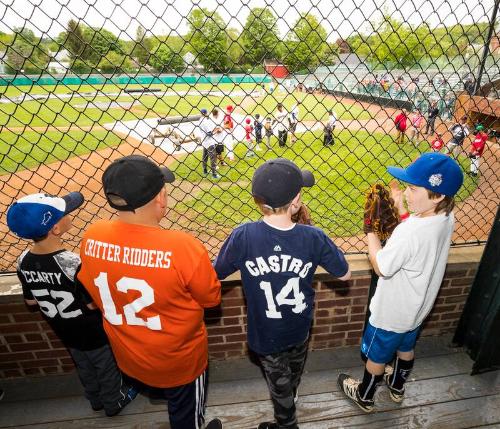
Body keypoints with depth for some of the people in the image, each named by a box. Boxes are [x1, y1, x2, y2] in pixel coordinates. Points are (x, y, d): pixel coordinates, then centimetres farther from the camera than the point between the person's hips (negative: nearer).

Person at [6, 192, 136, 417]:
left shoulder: (24, 262, -16)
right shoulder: (74, 263, -37)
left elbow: (31, 301, -1)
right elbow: (94, 304, -25)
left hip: (65, 333, 6)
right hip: (94, 333, -6)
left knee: (85, 369, 30)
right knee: (108, 369, 22)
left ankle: (96, 400, 54)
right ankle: (114, 402, 46)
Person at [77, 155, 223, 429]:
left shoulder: (91, 237, -20)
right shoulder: (182, 247, -36)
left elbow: (91, 290, -2)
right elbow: (211, 298, -18)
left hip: (126, 356, 5)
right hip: (179, 360, -4)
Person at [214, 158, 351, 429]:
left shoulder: (243, 236, -31)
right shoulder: (313, 238, -27)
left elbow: (216, 273, -14)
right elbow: (344, 274, -11)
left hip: (266, 334, -3)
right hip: (300, 328, 4)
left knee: (279, 382, 26)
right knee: (293, 374, 36)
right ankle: (289, 405, 67)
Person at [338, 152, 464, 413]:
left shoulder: (409, 233, -39)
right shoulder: (446, 217, -14)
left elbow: (381, 267, -26)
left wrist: (371, 229, -18)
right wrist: (401, 208, -4)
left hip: (392, 312, -7)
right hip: (417, 307, 7)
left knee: (376, 356, 19)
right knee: (406, 348, 31)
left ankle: (364, 397, 45)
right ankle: (397, 386, 58)